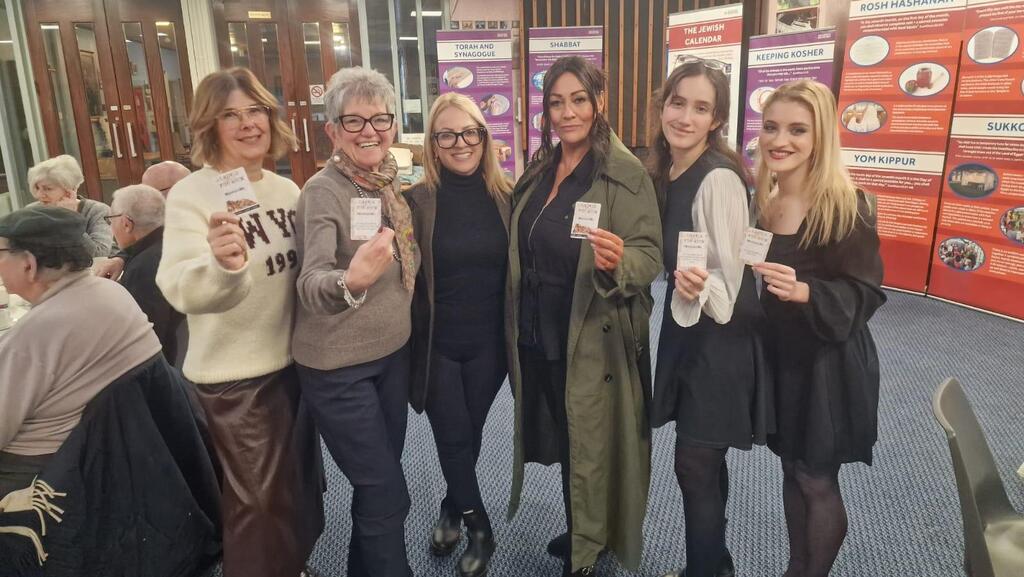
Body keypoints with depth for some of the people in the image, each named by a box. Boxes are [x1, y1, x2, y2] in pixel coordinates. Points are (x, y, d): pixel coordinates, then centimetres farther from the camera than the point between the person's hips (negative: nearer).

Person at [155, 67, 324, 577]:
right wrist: (222, 265, -49)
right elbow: (180, 290, -30)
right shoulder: (191, 194, -15)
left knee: (299, 482, 23)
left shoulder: (287, 189, 3)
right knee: (261, 500, 7)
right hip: (234, 376, -6)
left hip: (294, 360, 7)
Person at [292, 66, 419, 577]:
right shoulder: (323, 191, -19)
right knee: (387, 494, 0)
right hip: (338, 367, -6)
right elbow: (310, 286, -34)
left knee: (378, 486, 20)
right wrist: (352, 281, -52)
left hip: (392, 353, 7)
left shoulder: (390, 183, 1)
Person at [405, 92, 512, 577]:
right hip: (437, 343, -2)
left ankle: (453, 511, 42)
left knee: (470, 434, 15)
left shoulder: (505, 196, -1)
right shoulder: (416, 201, -8)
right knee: (454, 438, 5)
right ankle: (479, 528, 28)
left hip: (488, 342, 2)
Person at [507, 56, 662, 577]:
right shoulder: (540, 170, 7)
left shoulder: (625, 172, -14)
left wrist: (617, 262, -37)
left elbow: (651, 255, -17)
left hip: (595, 341, -6)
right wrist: (518, 324, 11)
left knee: (592, 445, 9)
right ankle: (578, 532, 43)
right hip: (539, 335, 7)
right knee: (564, 439, 21)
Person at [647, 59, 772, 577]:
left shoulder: (719, 179, -21)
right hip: (686, 328, 8)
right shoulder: (666, 173, 5)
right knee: (704, 461, 19)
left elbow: (728, 277, -22)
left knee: (694, 464, 2)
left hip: (718, 339, -8)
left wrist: (699, 288, -38)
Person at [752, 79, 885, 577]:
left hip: (829, 363, -6)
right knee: (791, 468, 17)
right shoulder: (763, 200, 4)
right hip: (779, 354, 6)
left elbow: (864, 294, -16)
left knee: (817, 480, 4)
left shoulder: (848, 207, -16)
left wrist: (806, 291, -32)